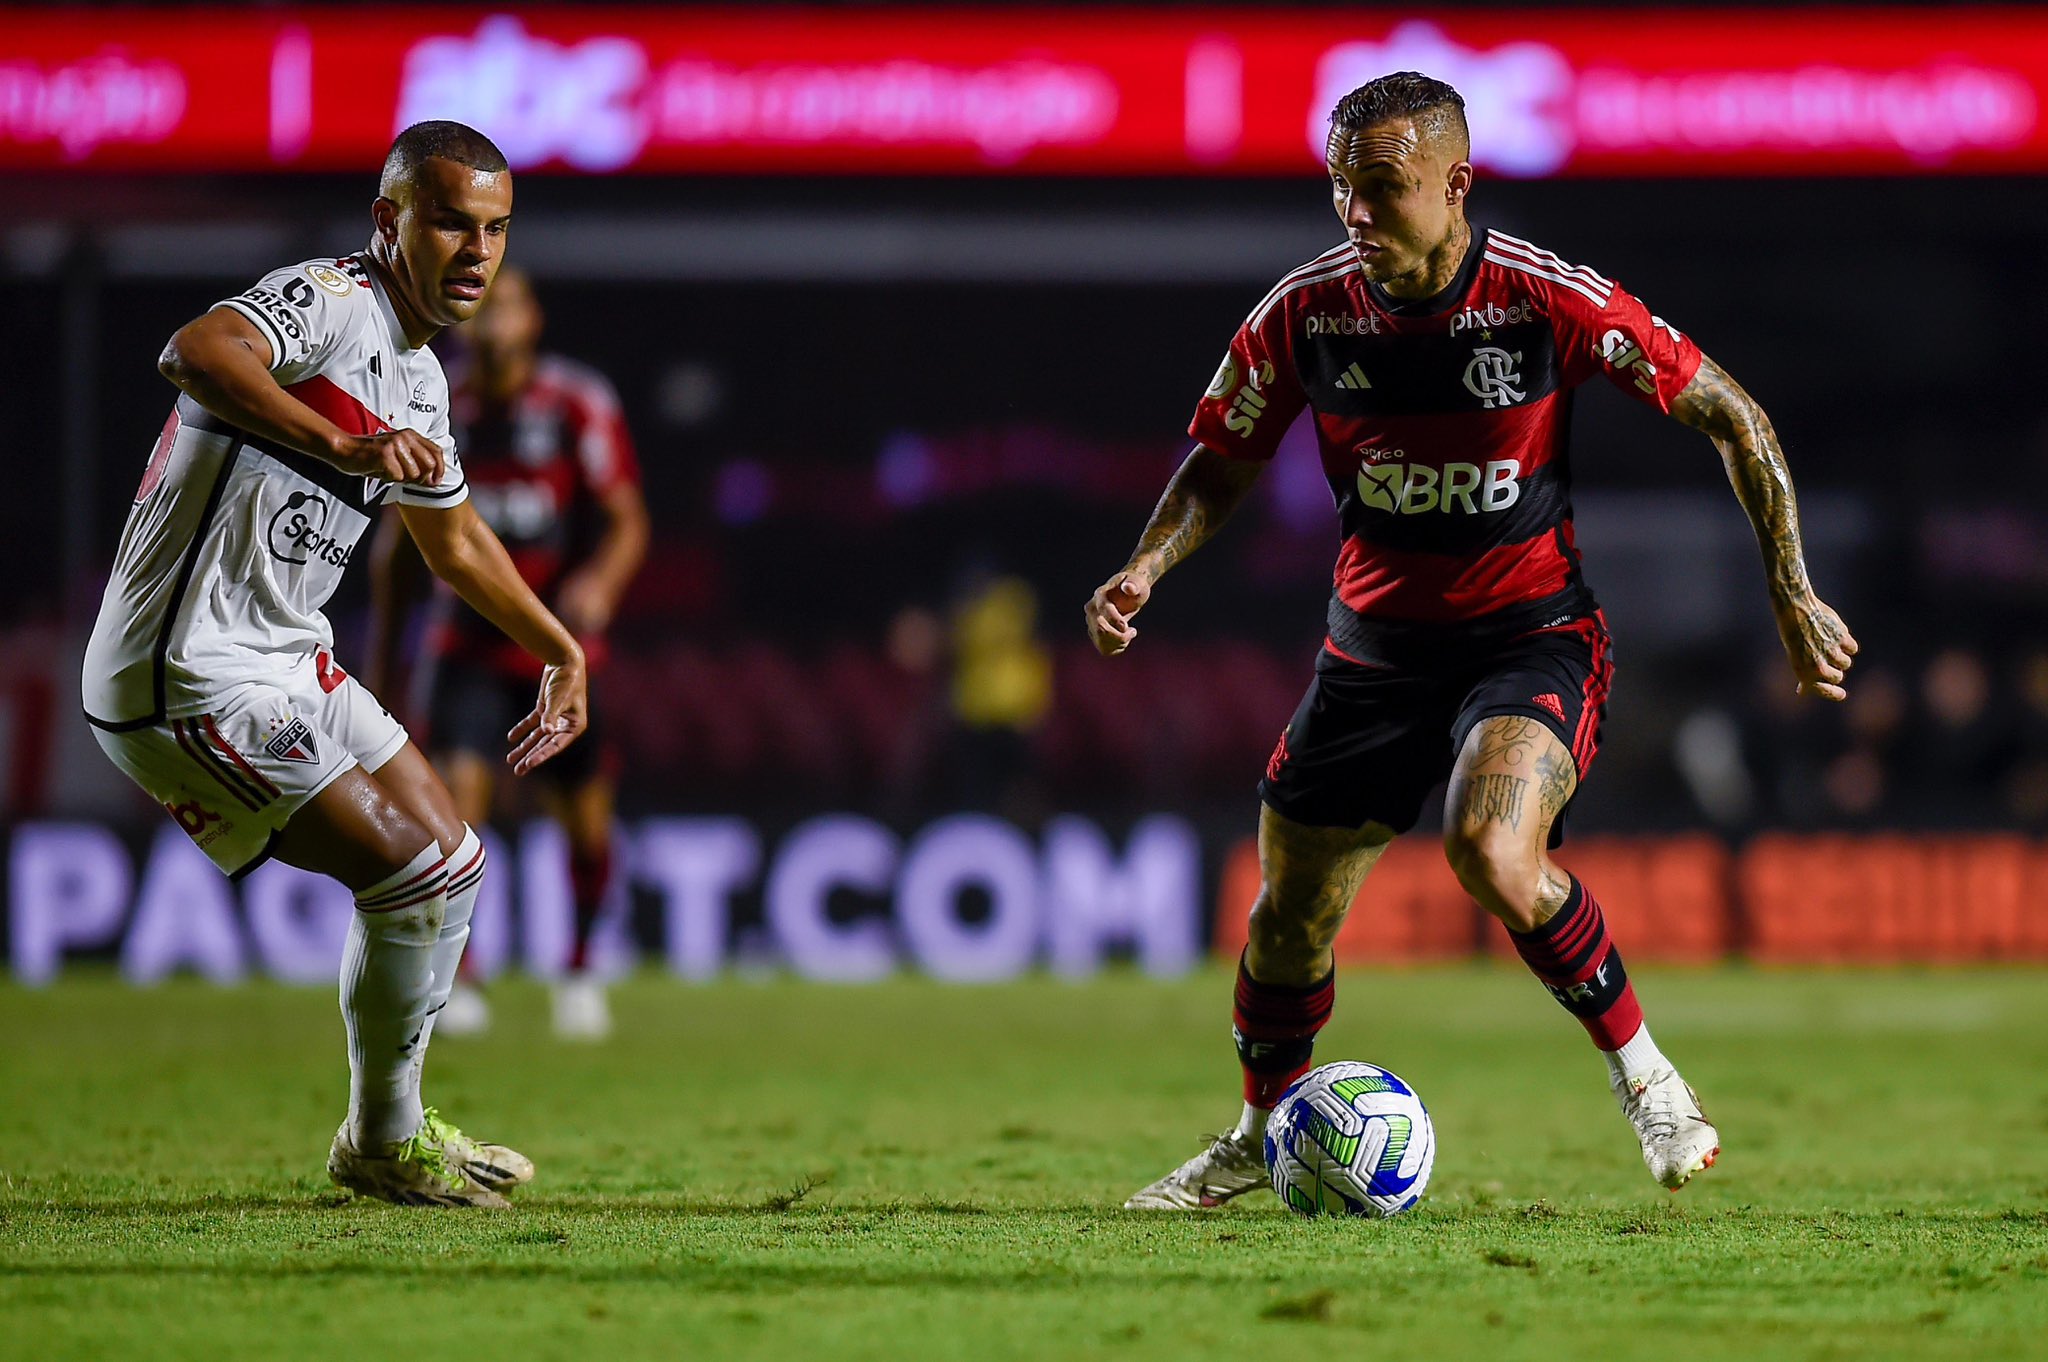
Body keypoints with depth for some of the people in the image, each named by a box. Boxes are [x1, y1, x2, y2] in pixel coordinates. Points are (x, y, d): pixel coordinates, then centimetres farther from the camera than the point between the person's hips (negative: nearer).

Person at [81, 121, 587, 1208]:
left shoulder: (418, 377, 14)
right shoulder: (331, 301, -16)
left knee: (450, 860, 15)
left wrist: (562, 652, 39)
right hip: (192, 679, -10)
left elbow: (454, 538, 32)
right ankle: (386, 1142, 7)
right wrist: (342, 445, -50)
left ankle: (390, 1128, 31)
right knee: (417, 871, -11)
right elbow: (199, 351, -38)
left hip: (284, 664, 10)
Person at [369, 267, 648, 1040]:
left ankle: (580, 970, 26)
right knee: (460, 796, -17)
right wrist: (382, 657, 14)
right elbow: (400, 541, 12)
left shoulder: (579, 406, -7)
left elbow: (627, 521, -5)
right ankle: (455, 983, -11)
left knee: (586, 824, 2)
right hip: (469, 646, 1)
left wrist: (600, 583, -27)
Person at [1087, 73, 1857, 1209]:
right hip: (1374, 643, 4)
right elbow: (1220, 464, 7)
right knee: (1291, 911, 8)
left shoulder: (1550, 302, -18)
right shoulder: (1305, 312, -9)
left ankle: (1645, 1078, -9)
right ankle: (1261, 1134, 36)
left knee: (1493, 855, -31)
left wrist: (1794, 598, -9)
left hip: (1533, 639, -4)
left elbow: (1730, 416, -8)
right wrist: (1146, 569, -12)